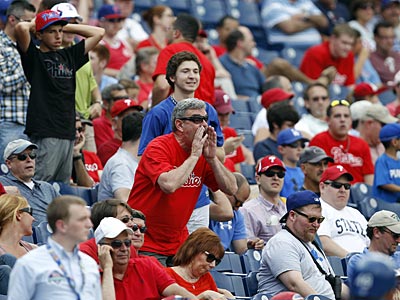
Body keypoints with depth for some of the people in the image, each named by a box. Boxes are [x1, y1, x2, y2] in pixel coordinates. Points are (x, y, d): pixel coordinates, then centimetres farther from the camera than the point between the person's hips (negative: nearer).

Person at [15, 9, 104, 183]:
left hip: (68, 132, 6)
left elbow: (98, 32, 25)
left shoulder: (68, 56, 19)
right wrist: (33, 24, 7)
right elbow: (21, 28, -16)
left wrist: (65, 26, 19)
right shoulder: (33, 56, 2)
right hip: (44, 133, -6)